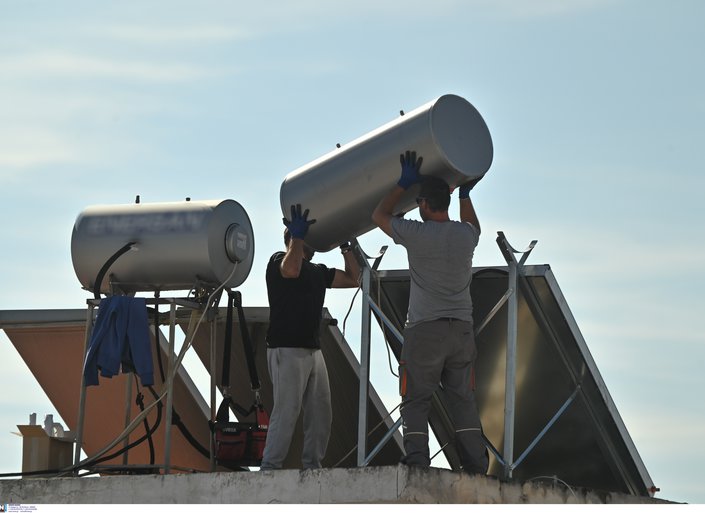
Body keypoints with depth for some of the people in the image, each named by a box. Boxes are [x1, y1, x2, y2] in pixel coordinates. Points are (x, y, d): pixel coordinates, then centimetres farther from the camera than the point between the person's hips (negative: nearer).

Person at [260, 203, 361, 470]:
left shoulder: (318, 272, 23)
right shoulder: (279, 260, -1)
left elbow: (352, 278, 22)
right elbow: (291, 270, -25)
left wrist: (345, 247, 17)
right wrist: (297, 235, -19)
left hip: (313, 350, 9)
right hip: (287, 350, -9)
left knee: (321, 413, 5)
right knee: (286, 412, -13)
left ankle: (312, 468, 8)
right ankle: (269, 469, -12)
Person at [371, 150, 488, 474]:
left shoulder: (416, 234, -9)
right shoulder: (465, 234, 5)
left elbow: (379, 215, 9)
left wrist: (404, 183, 14)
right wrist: (465, 193, 41)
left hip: (424, 329, -4)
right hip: (462, 329, 4)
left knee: (415, 401, 0)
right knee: (463, 399, 8)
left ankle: (417, 463, -12)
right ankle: (477, 468, 4)